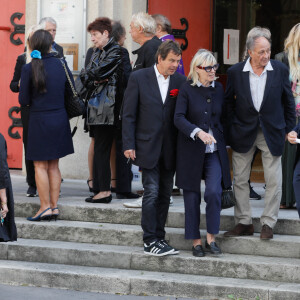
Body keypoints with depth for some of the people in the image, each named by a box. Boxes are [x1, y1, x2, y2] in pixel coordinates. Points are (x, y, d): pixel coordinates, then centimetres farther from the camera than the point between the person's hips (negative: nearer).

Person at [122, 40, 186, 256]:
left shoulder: (180, 81, 4)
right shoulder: (139, 78, -3)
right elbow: (129, 114, -2)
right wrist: (129, 145, -7)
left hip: (170, 149, 4)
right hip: (148, 147, -3)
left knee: (165, 195, 8)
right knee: (152, 193, -8)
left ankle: (159, 238, 17)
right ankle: (150, 242, -3)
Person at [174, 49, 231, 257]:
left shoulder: (219, 89, 8)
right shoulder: (187, 90, -5)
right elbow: (179, 118, -14)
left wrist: (222, 140, 11)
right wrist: (198, 132, -27)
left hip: (215, 151, 2)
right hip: (191, 151, -2)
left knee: (214, 192, -13)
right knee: (192, 196, 3)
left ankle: (211, 238, 1)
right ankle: (196, 241, 14)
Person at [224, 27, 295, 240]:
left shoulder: (280, 70, -5)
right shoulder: (235, 72, -5)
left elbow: (288, 102, 5)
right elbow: (229, 102, 7)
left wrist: (288, 130, 4)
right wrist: (232, 127, 3)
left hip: (272, 132, 0)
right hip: (244, 133, 1)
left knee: (273, 182, 1)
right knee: (240, 180, 5)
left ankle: (268, 223, 12)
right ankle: (244, 222, 17)